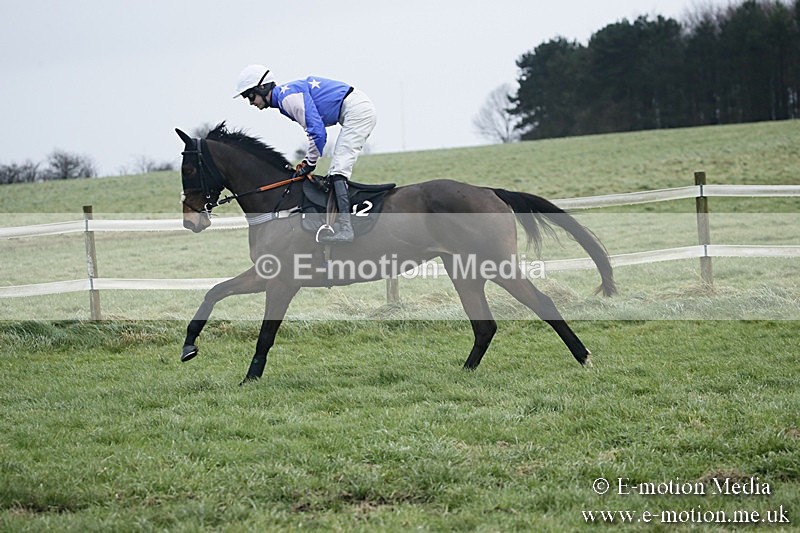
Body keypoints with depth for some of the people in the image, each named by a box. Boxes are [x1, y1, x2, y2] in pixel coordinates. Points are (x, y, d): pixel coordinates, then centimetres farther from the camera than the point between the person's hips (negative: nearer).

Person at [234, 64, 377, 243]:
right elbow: (314, 130, 20)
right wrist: (307, 162, 9)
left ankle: (344, 227, -26)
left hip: (357, 110, -11)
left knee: (338, 169, -17)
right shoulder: (285, 99, 17)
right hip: (360, 110, 11)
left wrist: (310, 163, -10)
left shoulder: (288, 96, -16)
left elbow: (316, 130, -21)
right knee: (339, 169, 11)